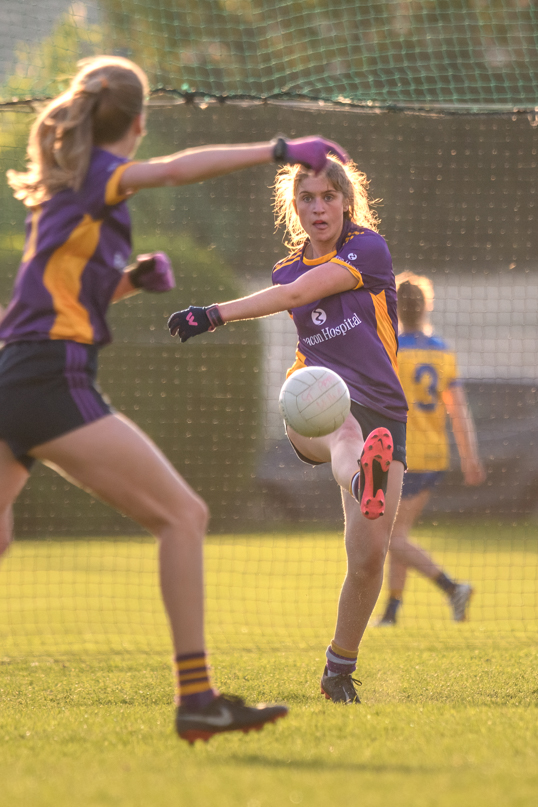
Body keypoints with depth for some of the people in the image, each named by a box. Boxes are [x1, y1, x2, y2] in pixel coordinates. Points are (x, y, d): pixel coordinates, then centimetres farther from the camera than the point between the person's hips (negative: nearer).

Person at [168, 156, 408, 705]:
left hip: (382, 413, -1)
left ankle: (340, 669, 12)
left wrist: (216, 315, -18)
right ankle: (363, 477, -79)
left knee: (369, 556, -10)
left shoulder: (368, 248, 0)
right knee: (346, 428, -40)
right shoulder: (288, 269, 17)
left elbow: (297, 294, -13)